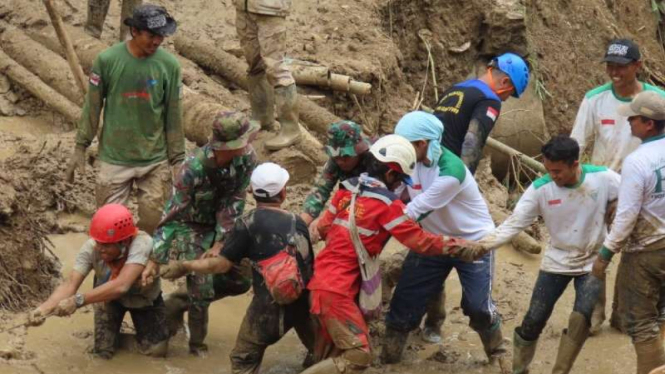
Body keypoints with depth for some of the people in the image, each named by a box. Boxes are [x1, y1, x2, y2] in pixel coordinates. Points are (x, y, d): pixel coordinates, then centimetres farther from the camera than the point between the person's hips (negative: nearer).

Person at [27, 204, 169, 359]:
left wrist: (78, 300, -60)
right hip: (110, 296, 2)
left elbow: (121, 285, -54)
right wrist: (44, 308, -58)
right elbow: (71, 283, -39)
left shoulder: (142, 244, -43)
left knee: (156, 351, -11)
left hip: (145, 300, -2)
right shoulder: (91, 247, -34)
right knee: (102, 352, -9)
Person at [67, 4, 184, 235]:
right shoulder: (107, 60, -10)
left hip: (155, 160, 1)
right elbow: (92, 105, 0)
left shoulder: (169, 65, -7)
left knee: (153, 222, 4)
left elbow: (173, 114, 1)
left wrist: (177, 158, 3)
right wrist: (80, 146, 2)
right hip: (114, 158, -1)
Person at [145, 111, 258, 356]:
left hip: (220, 224, 6)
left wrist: (220, 244, -21)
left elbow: (233, 203, -17)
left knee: (241, 279, 6)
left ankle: (178, 302, 21)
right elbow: (171, 214, -27)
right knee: (203, 285, -14)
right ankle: (197, 342, 10)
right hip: (189, 227, -5)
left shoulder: (246, 158, -22)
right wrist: (155, 259, -26)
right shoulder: (194, 168, -33)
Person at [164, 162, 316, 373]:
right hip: (304, 300, 4)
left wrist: (186, 266, 7)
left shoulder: (248, 223, -6)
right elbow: (310, 264, 14)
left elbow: (222, 265, -6)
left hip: (271, 304, -4)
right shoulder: (298, 223, 8)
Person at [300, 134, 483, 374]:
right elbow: (419, 241, -9)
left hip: (320, 281, 9)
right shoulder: (387, 204, -12)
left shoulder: (347, 190, 9)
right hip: (337, 290, -8)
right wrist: (460, 247, -3)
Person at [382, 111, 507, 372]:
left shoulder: (451, 171, -34)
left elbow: (415, 210, -31)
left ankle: (497, 353, 17)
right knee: (405, 301, 1)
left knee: (477, 305, -9)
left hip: (473, 241, -6)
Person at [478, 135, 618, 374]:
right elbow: (513, 224, -19)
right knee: (533, 321, 2)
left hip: (593, 262, -1)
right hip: (556, 262, 1)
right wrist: (479, 245, -33)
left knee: (581, 320, -16)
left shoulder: (603, 179, -19)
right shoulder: (540, 189, -18)